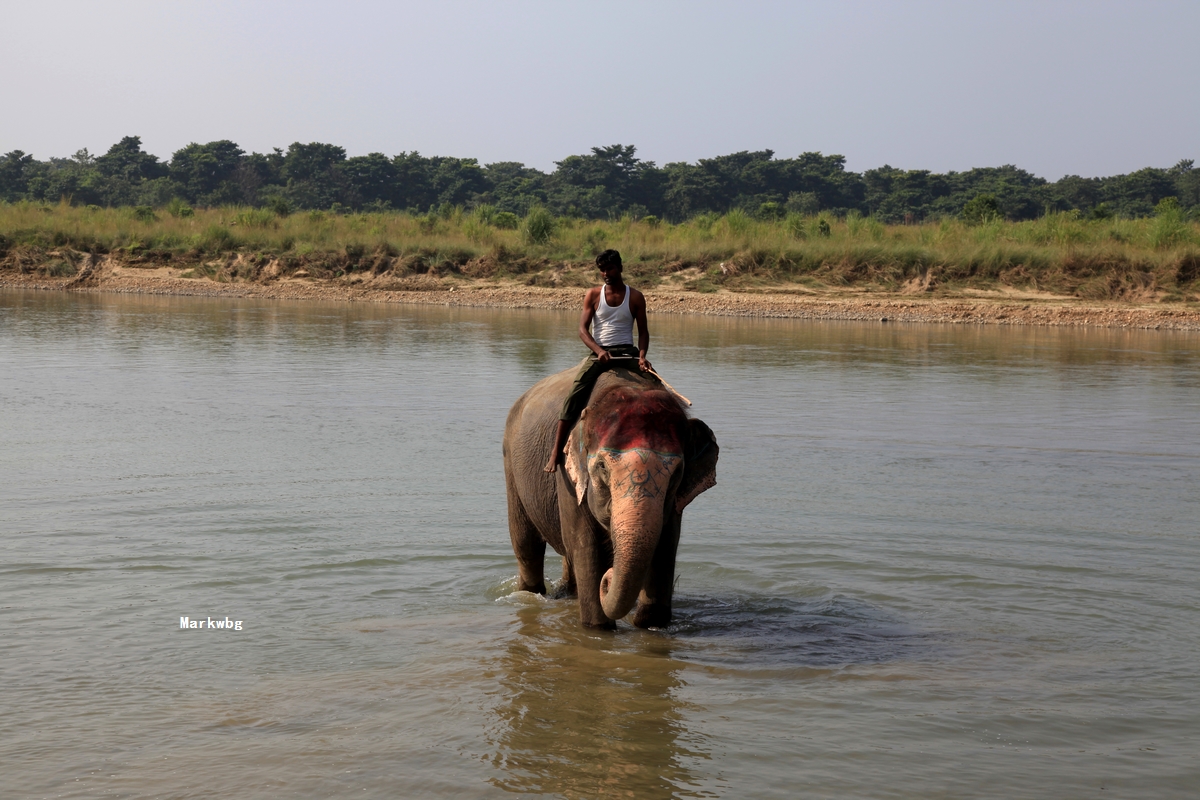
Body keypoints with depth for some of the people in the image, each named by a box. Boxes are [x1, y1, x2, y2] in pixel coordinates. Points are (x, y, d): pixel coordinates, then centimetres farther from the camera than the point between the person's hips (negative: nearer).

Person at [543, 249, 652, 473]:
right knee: (575, 394, -23)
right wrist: (598, 351, -20)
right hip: (599, 352, -1)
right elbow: (583, 329, -1)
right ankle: (556, 450, -25)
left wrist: (642, 355, -15)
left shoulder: (635, 297, 7)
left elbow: (643, 331, 6)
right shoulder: (593, 295, 6)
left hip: (626, 353, 1)